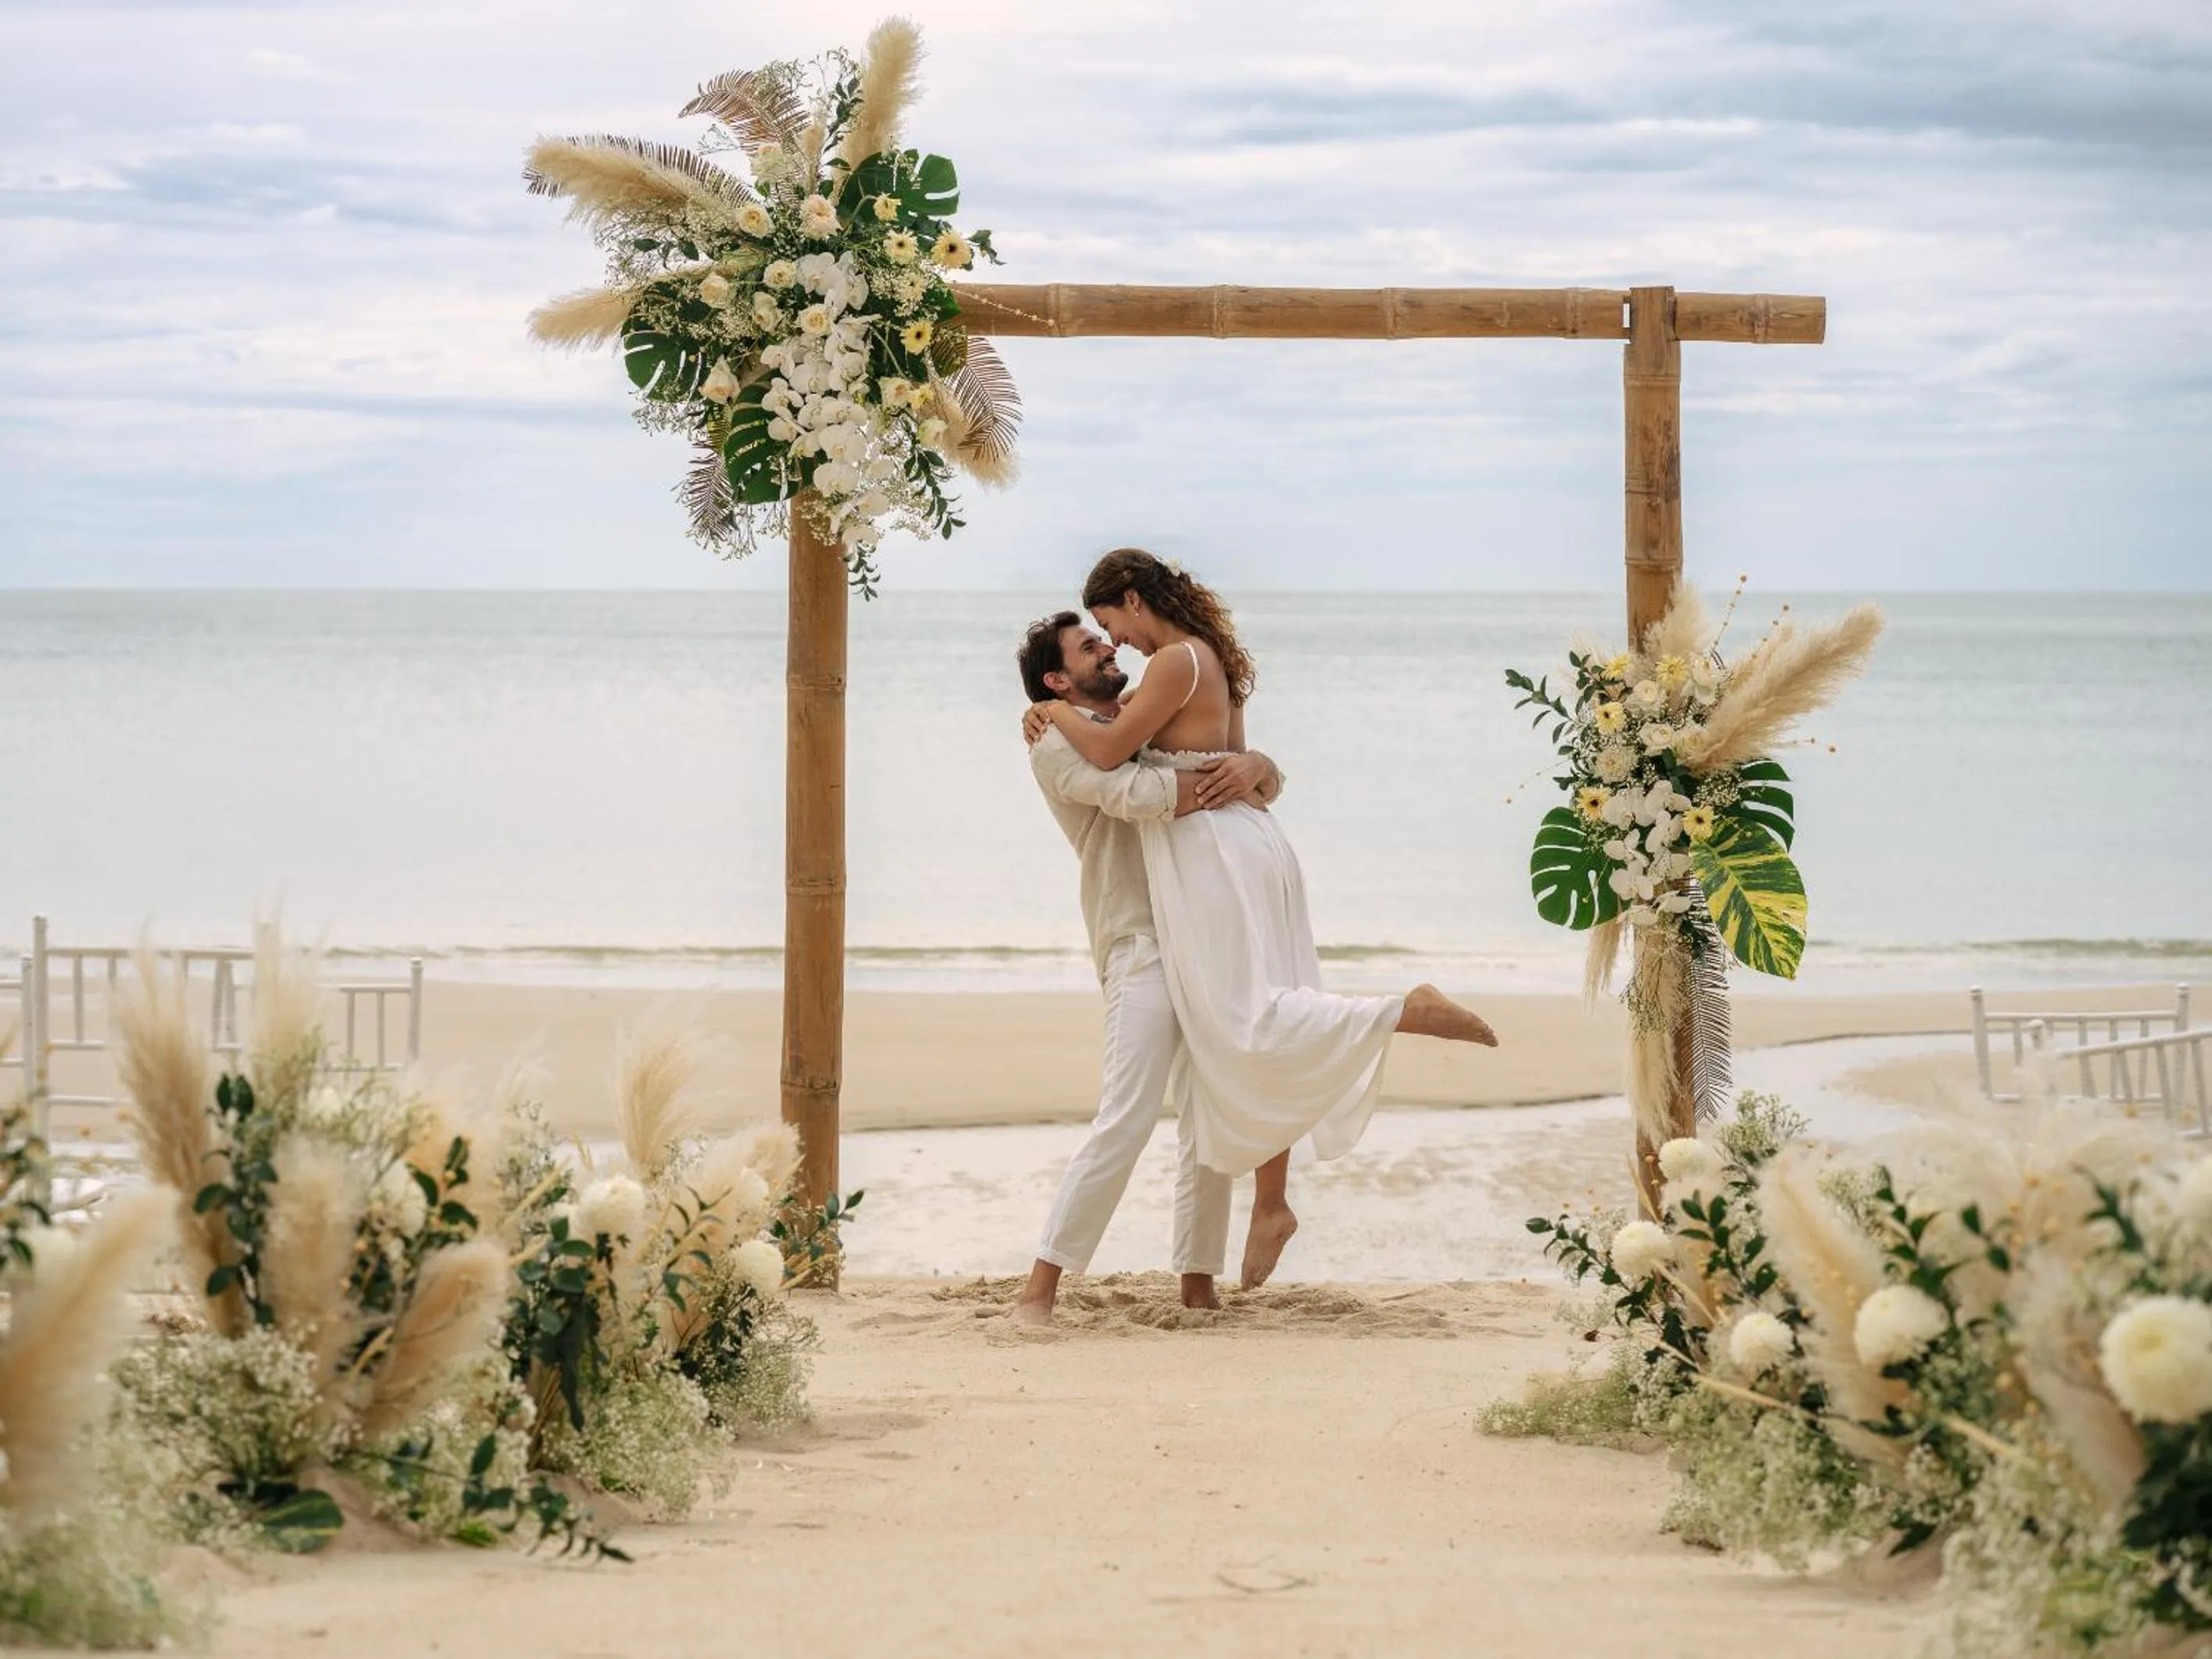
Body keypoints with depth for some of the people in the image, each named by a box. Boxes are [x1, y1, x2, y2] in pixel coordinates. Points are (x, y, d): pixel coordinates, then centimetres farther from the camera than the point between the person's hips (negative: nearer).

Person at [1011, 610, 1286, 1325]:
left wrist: (1256, 767, -6)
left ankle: (1198, 1286, 14)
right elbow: (1134, 795, -19)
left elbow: (1268, 781, 18)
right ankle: (1039, 1291, -16)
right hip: (1142, 944, -8)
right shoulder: (1058, 745, -1)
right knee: (1126, 1120, -16)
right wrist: (1225, 783, -9)